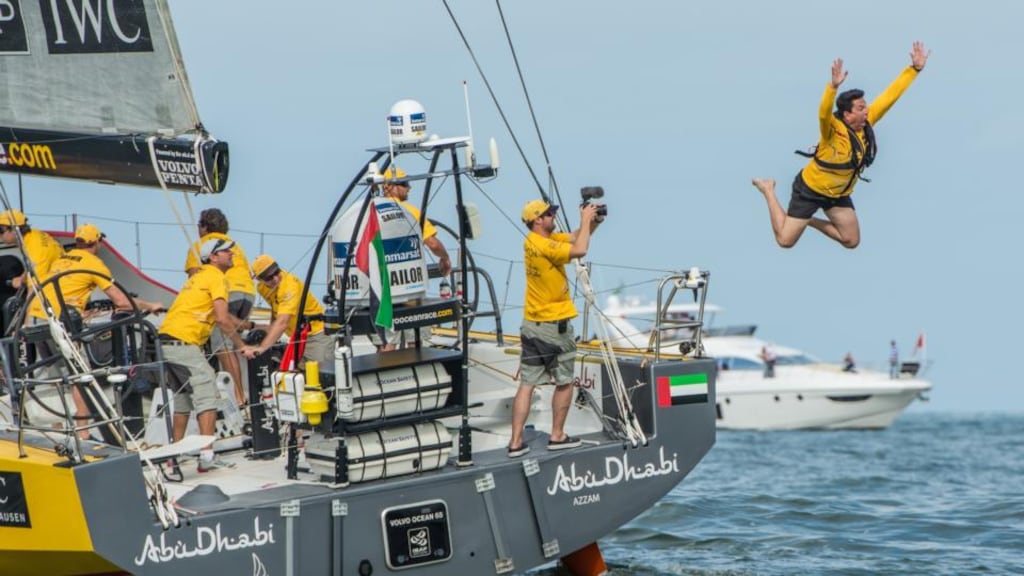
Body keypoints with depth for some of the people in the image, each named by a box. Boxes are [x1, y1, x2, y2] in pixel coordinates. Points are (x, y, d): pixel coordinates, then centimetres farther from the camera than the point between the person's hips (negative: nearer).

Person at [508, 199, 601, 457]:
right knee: (564, 383, 9)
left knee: (527, 384, 4)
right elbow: (579, 250, -28)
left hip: (532, 325, 8)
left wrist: (593, 222, -2)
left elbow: (576, 237, 14)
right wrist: (585, 219, -15)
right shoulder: (544, 245, -19)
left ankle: (516, 442, 0)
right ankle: (557, 436, 15)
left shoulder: (534, 241, 8)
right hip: (555, 325, -8)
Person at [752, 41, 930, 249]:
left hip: (839, 194, 6)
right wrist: (833, 86, -71)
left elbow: (891, 95, -12)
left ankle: (812, 222, 30)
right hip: (810, 189, -6)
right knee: (785, 240, -1)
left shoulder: (867, 121, -14)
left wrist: (914, 69, -17)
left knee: (851, 241, 10)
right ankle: (769, 190, 19)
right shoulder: (834, 129, -32)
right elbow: (824, 113, -54)